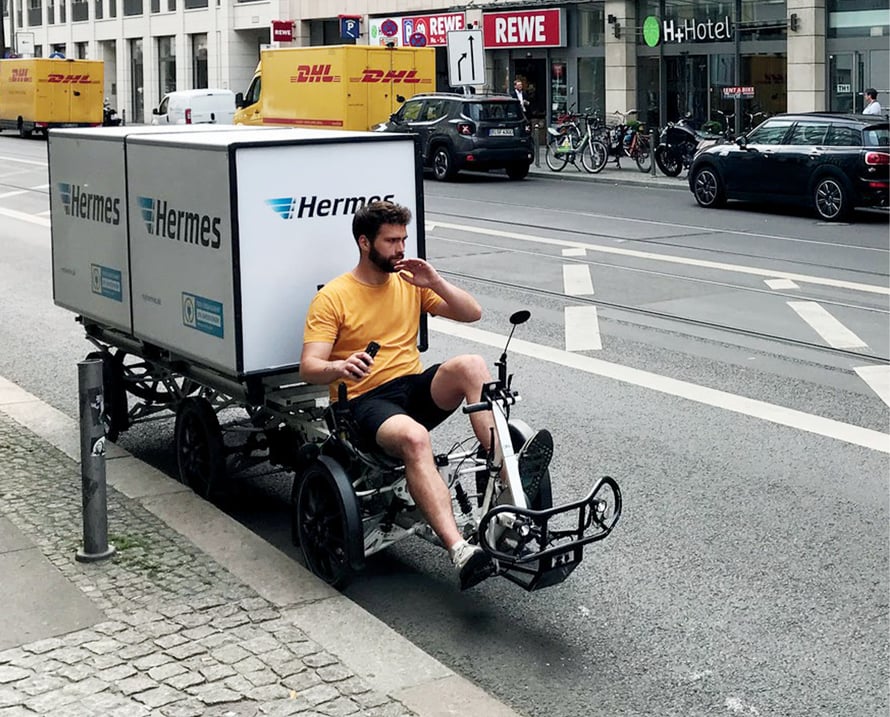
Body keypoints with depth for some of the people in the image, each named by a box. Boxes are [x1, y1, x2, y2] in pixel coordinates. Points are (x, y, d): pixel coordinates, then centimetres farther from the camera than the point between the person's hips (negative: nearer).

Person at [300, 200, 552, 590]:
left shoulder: (410, 281, 14)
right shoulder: (333, 297, -1)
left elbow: (472, 313, 11)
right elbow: (308, 368, -10)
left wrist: (435, 282, -5)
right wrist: (341, 368, -33)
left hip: (414, 386, 5)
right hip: (363, 401, -5)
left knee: (471, 365, -26)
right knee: (413, 438, -38)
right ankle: (460, 551, -51)